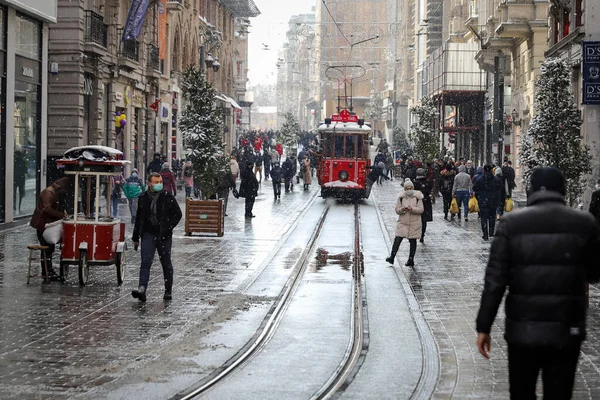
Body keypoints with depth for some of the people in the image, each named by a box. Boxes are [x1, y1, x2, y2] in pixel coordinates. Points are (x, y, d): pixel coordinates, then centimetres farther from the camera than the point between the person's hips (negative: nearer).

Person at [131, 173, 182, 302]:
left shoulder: (168, 197, -1)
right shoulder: (143, 198, 7)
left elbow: (178, 214, 2)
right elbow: (139, 218, 15)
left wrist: (168, 228, -11)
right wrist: (136, 238, 17)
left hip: (164, 236, -1)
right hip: (148, 234, 1)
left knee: (166, 264, 9)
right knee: (146, 262, -12)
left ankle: (168, 291, 21)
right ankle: (141, 289, -22)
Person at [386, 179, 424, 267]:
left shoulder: (417, 197, -1)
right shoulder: (401, 197, 3)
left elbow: (421, 210, -6)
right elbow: (397, 210, 3)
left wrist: (412, 209, -22)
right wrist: (402, 209, -19)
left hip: (414, 223, -1)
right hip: (403, 222, 1)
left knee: (413, 241, 5)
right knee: (397, 239, -7)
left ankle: (411, 259, 14)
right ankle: (392, 257, -2)